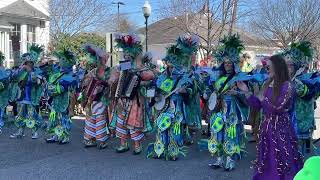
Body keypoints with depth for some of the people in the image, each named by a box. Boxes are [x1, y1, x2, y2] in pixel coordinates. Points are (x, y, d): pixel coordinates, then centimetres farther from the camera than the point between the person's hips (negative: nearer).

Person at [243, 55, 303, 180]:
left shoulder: (287, 86, -14)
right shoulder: (268, 85, 7)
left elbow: (277, 108, -20)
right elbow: (257, 105, 10)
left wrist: (262, 98, -13)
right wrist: (246, 92, 5)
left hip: (281, 128, -7)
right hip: (267, 126, 7)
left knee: (281, 161, 1)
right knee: (267, 160, 16)